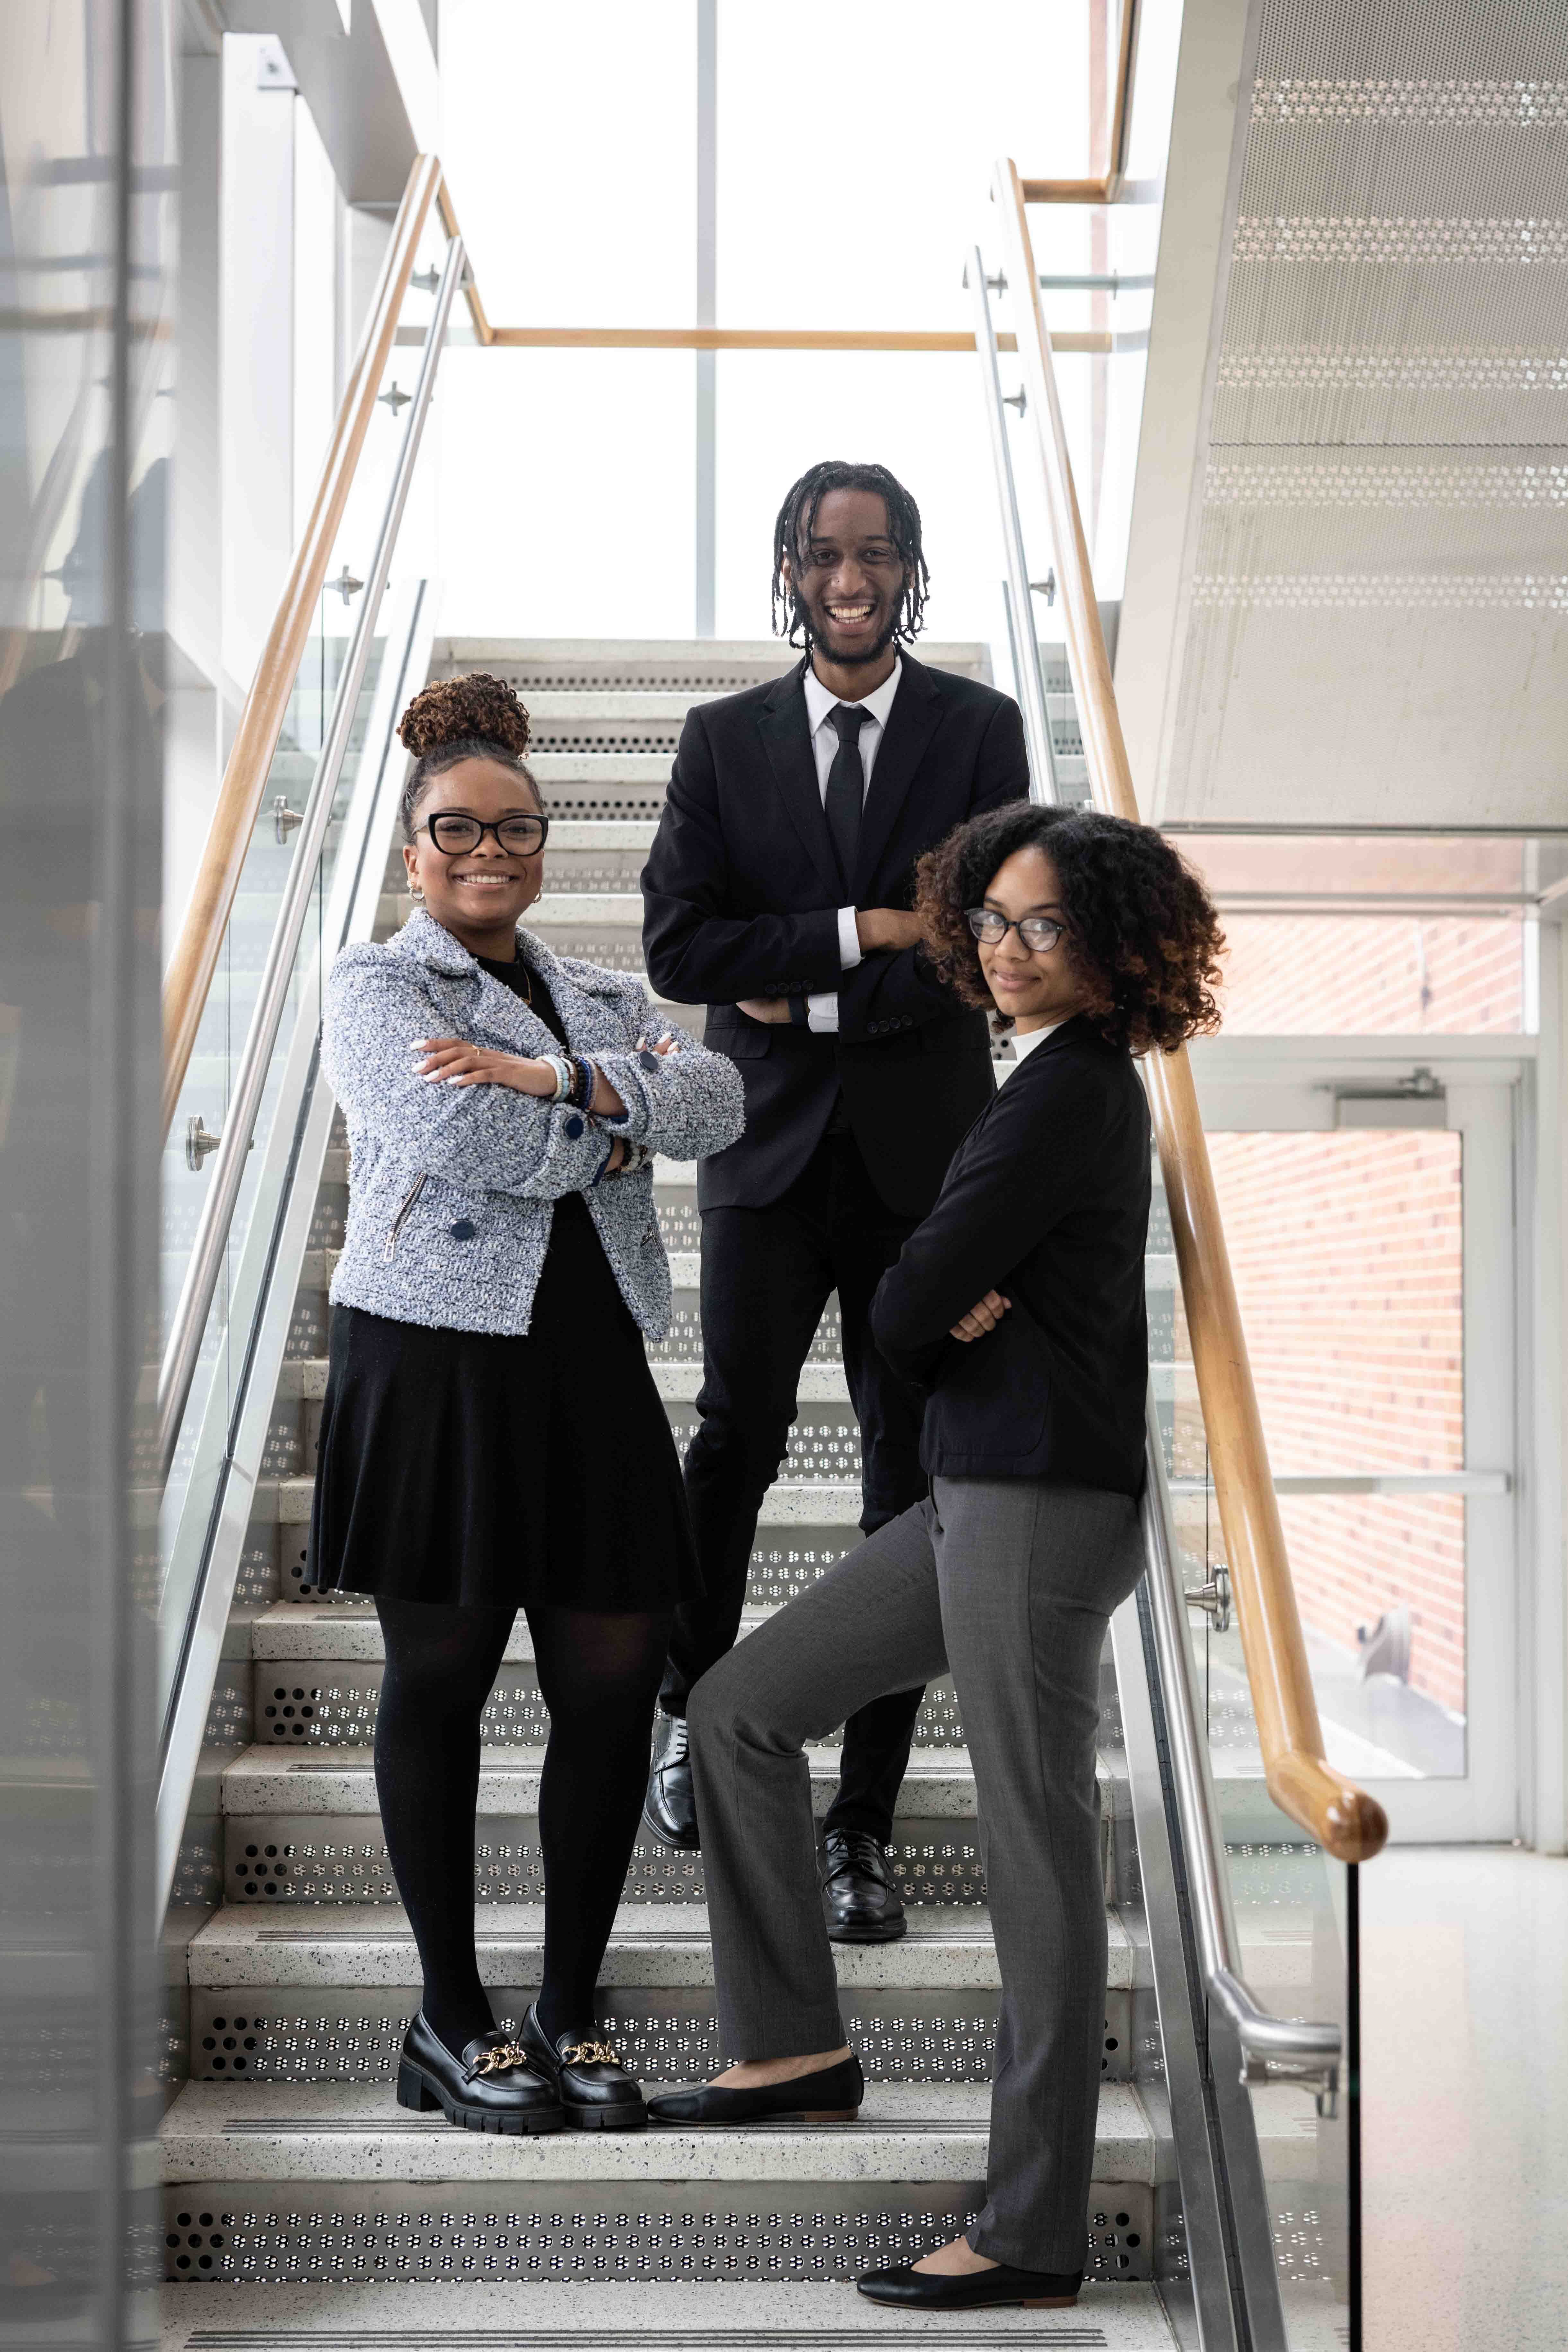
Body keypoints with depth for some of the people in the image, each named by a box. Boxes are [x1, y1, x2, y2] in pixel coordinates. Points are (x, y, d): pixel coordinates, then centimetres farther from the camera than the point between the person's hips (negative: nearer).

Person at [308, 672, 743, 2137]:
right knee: (439, 1681, 2)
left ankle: (568, 2011, 17)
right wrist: (602, 1134, -4)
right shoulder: (374, 987, 4)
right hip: (435, 1359, -5)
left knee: (618, 1683, 2)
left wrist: (557, 1080, -14)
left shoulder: (604, 999, 19)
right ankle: (451, 2023, 15)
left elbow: (717, 1106, -1)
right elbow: (453, 1134, -16)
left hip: (589, 1366, 5)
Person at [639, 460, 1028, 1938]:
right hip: (769, 1152, 0)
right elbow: (679, 944, -6)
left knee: (911, 1485, 3)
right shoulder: (723, 740, 6)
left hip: (924, 1156, 0)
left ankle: (863, 1826, 13)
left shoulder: (978, 730, 3)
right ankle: (690, 1707, 34)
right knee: (736, 1443, 6)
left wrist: (804, 998, -9)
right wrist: (860, 932, -13)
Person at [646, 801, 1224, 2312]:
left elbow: (906, 1310, -16)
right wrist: (962, 1313, -6)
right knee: (741, 1709, 15)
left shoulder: (1068, 1094, -15)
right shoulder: (1079, 1083, 15)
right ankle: (798, 2044, 24)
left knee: (1038, 1856, -3)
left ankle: (1034, 2236, 7)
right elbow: (910, 1324, 15)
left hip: (1043, 1511, -10)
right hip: (976, 1498, 10)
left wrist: (938, 1316, 5)